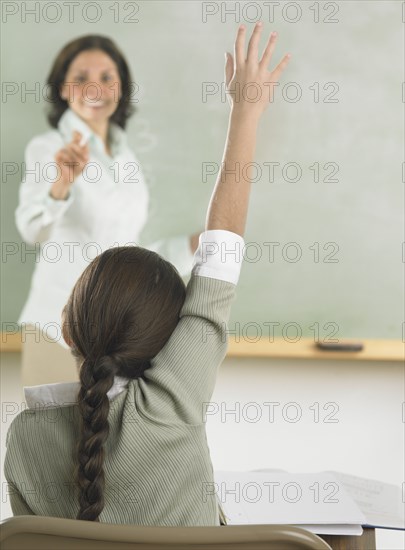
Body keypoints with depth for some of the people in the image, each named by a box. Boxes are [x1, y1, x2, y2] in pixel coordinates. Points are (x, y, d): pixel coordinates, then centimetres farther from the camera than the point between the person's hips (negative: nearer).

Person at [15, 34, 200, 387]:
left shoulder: (126, 158, 12)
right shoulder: (49, 148, -7)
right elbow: (34, 229, -27)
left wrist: (195, 244, 7)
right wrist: (62, 182, -46)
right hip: (60, 331, -6)